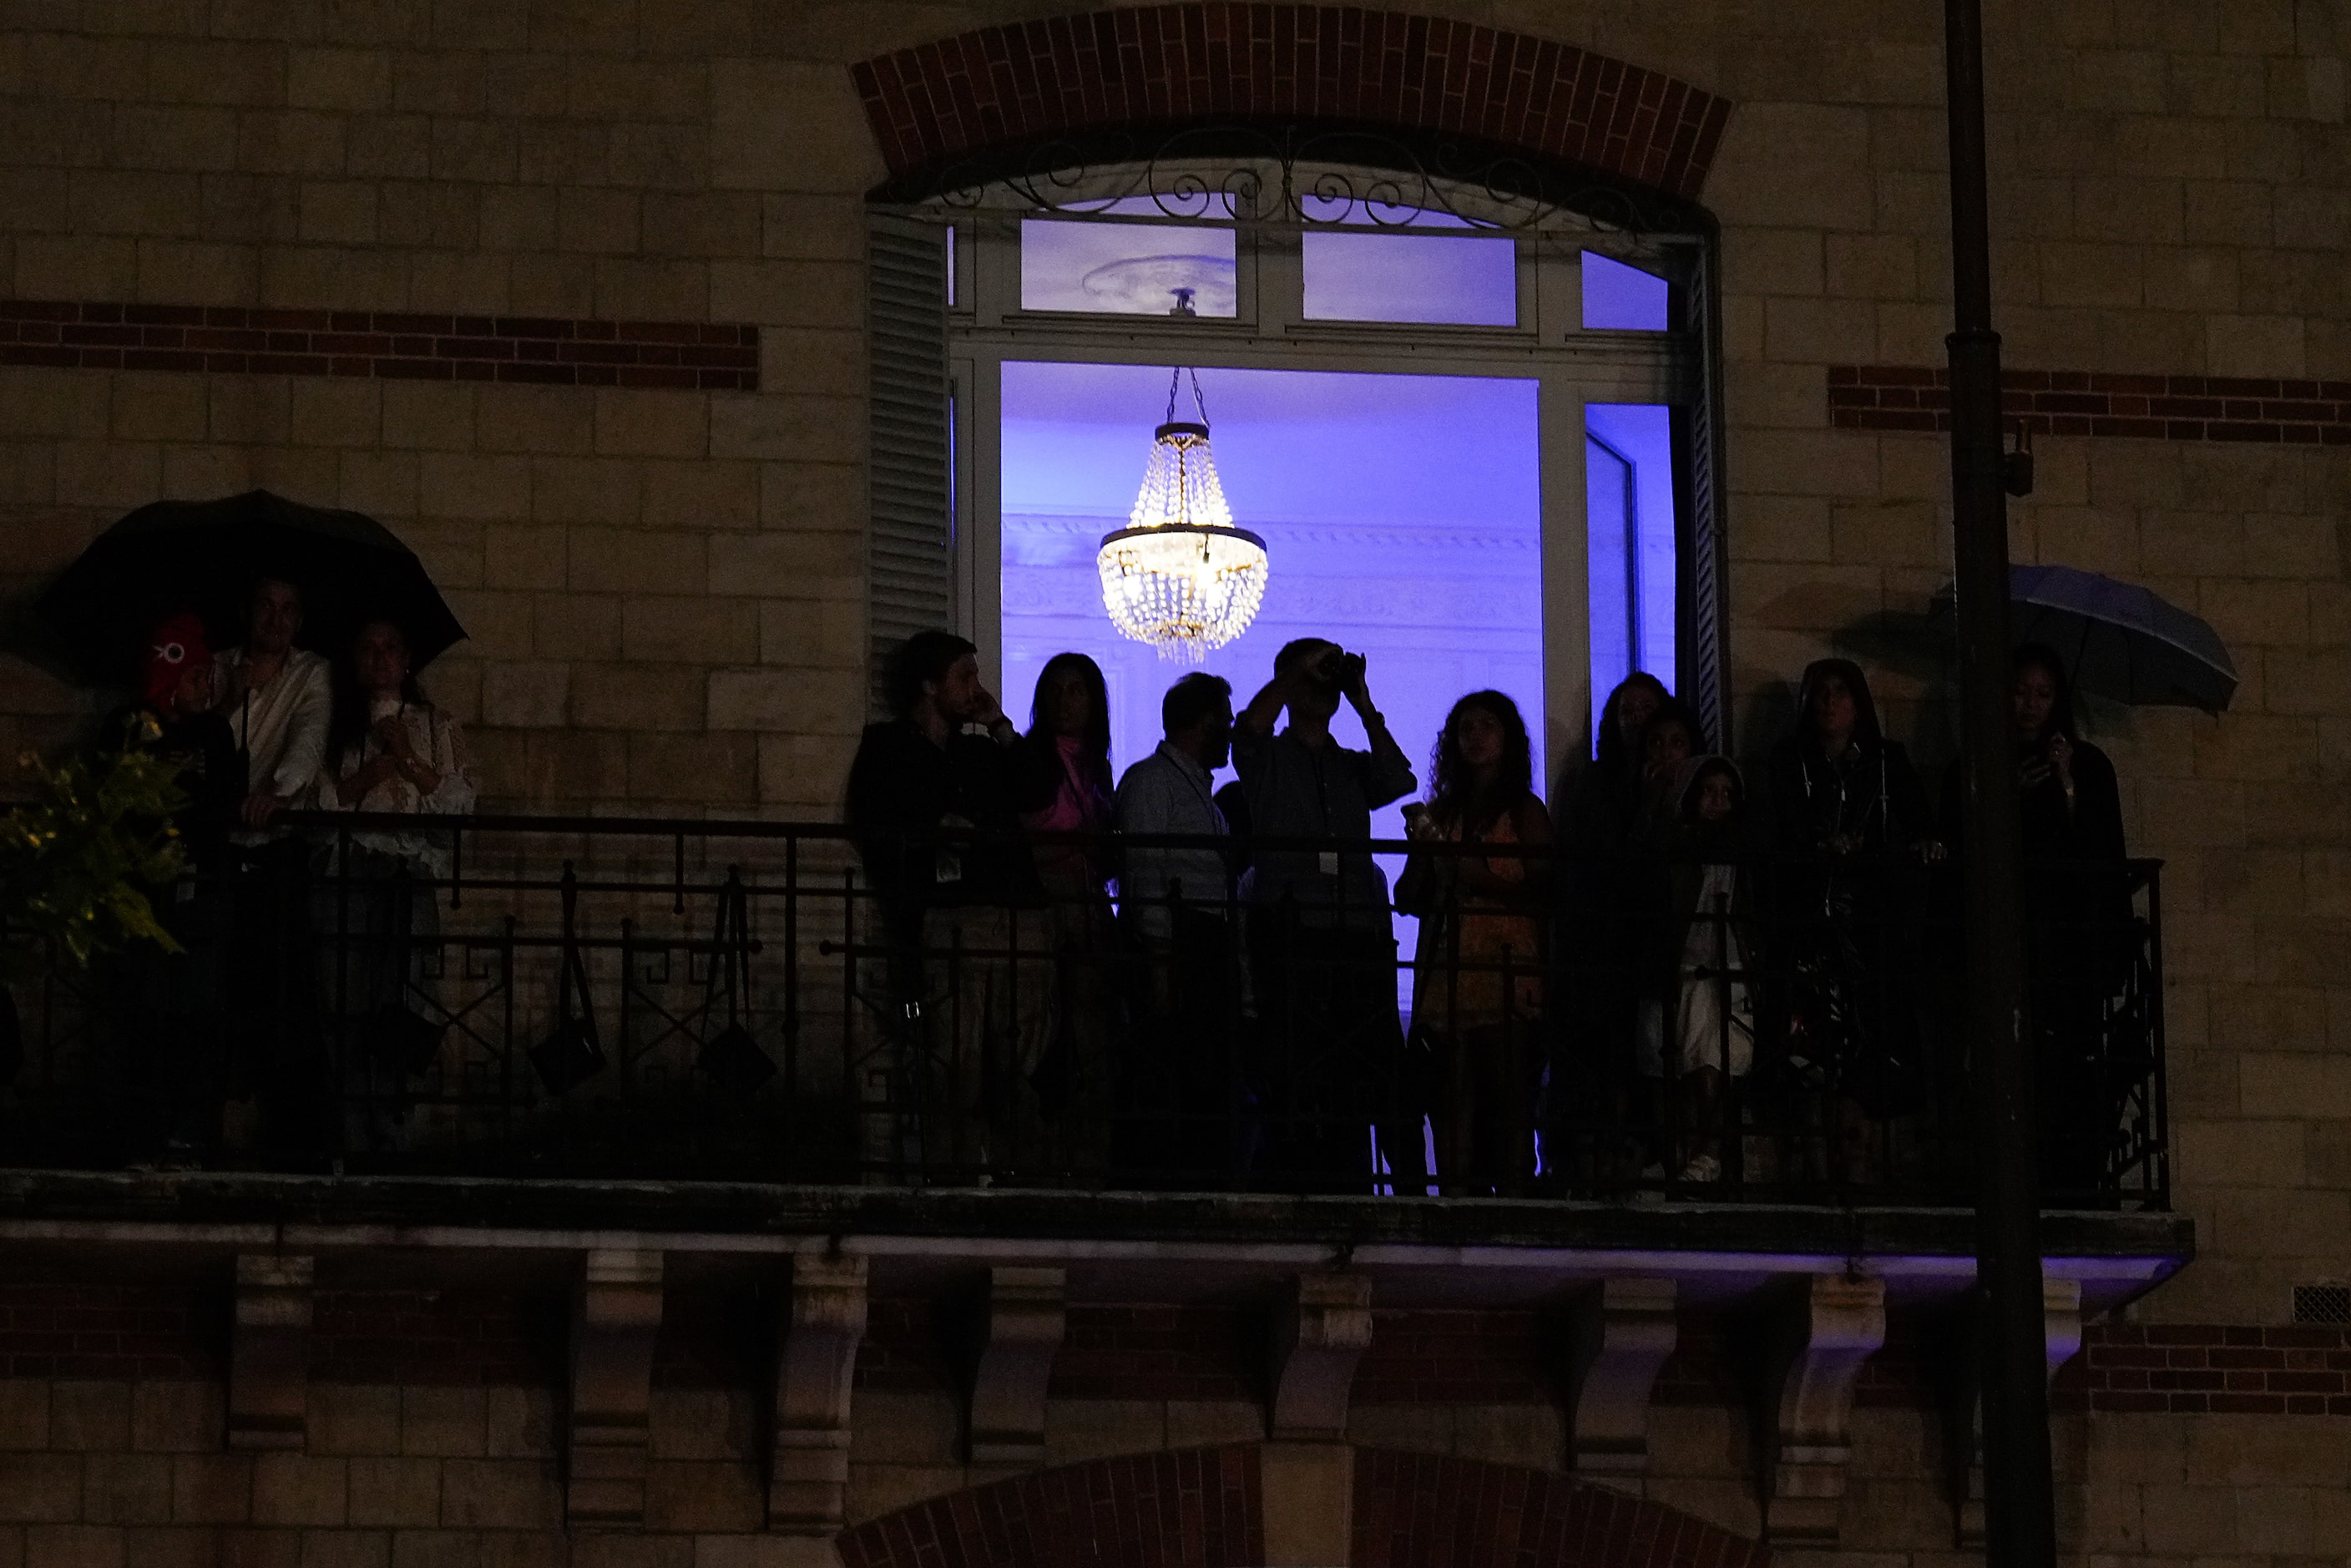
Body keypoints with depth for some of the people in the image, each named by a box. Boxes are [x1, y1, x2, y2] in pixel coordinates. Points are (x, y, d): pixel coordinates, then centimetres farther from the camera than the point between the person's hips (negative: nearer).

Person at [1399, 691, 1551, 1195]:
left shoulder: (1525, 809, 7)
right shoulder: (1441, 811, 18)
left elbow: (1539, 892, -3)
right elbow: (1409, 899, 15)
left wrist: (1474, 874, -12)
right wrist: (1423, 849, -2)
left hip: (1507, 971, -3)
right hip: (1446, 974, 3)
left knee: (1508, 1091, -11)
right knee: (1453, 1096, -4)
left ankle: (1512, 1188, -12)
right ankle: (1458, 1193, -4)